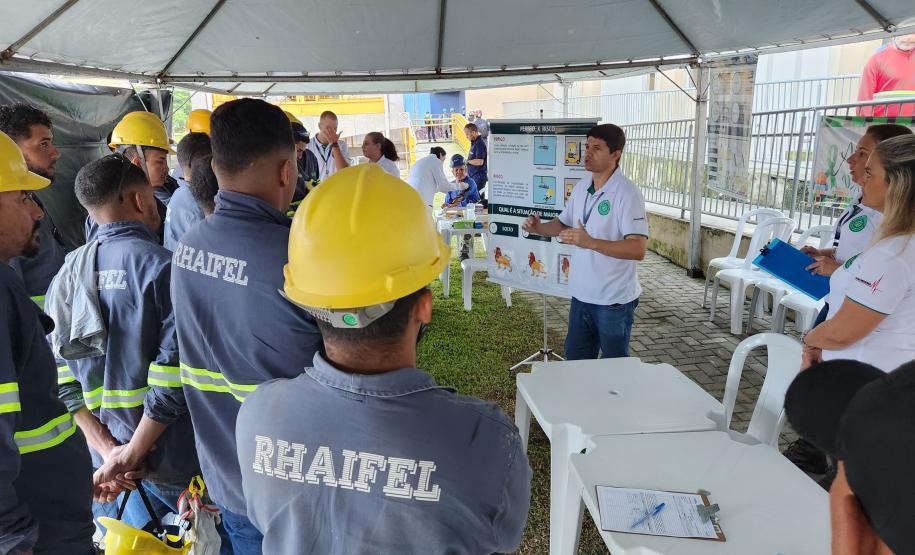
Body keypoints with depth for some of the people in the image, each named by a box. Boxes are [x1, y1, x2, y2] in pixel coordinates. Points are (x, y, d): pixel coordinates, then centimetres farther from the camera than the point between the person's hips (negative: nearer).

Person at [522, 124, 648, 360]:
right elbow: (563, 224, 19)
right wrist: (539, 227, -1)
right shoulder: (581, 187, 5)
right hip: (582, 295, 7)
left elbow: (638, 250, -27)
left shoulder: (627, 193, -19)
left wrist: (590, 242, -36)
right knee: (575, 360, 20)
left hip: (614, 300, -7)